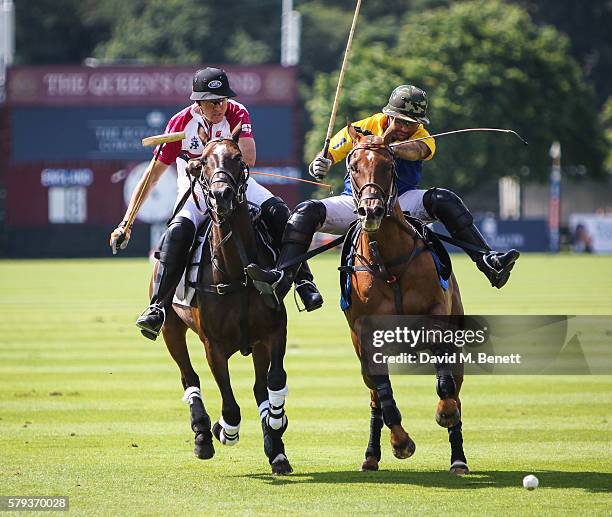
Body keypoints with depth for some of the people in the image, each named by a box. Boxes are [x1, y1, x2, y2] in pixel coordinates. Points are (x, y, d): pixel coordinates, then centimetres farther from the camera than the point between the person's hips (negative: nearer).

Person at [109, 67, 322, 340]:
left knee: (277, 211, -24)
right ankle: (158, 307, -31)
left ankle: (303, 280, -16)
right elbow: (151, 176, -8)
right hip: (195, 191, -1)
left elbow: (248, 158, -24)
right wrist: (126, 224, -12)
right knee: (178, 231, -31)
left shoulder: (237, 114, -9)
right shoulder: (181, 123, -11)